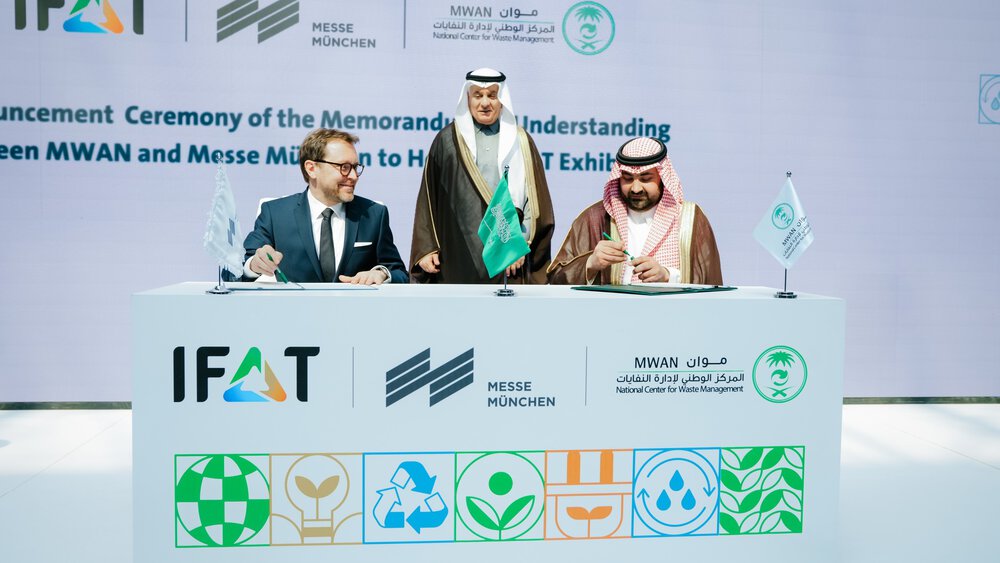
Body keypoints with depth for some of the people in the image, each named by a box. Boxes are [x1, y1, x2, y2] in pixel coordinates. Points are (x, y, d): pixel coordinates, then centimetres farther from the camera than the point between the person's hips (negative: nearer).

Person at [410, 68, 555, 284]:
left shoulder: (520, 142, 10)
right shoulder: (448, 140, 8)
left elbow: (534, 199, 5)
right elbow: (428, 200, 6)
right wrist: (426, 248, -1)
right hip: (460, 257, 0)